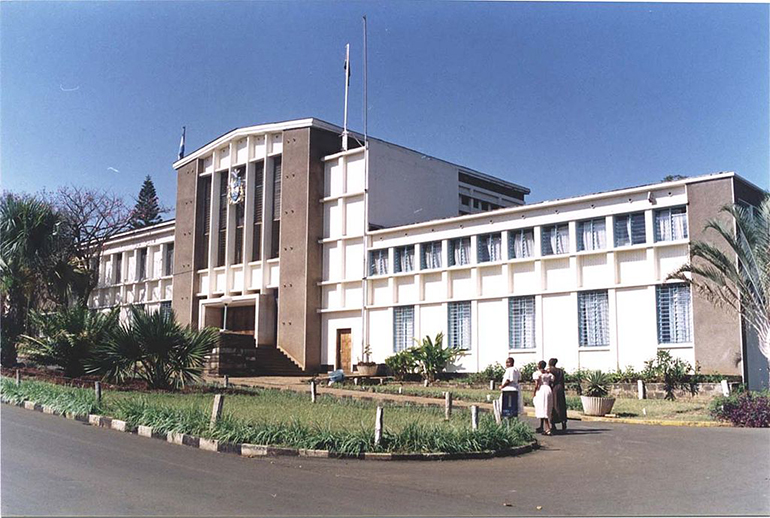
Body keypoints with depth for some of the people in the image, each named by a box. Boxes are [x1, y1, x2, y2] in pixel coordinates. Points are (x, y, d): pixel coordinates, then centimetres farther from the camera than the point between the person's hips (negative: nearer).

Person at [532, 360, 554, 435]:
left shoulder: (536, 373, -5)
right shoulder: (548, 373, 15)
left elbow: (536, 384, -11)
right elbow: (551, 383, 8)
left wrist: (534, 394, -5)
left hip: (540, 390, -7)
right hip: (548, 390, 7)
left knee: (543, 410, -9)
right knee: (545, 409, 17)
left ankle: (548, 429, -18)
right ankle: (542, 427, 28)